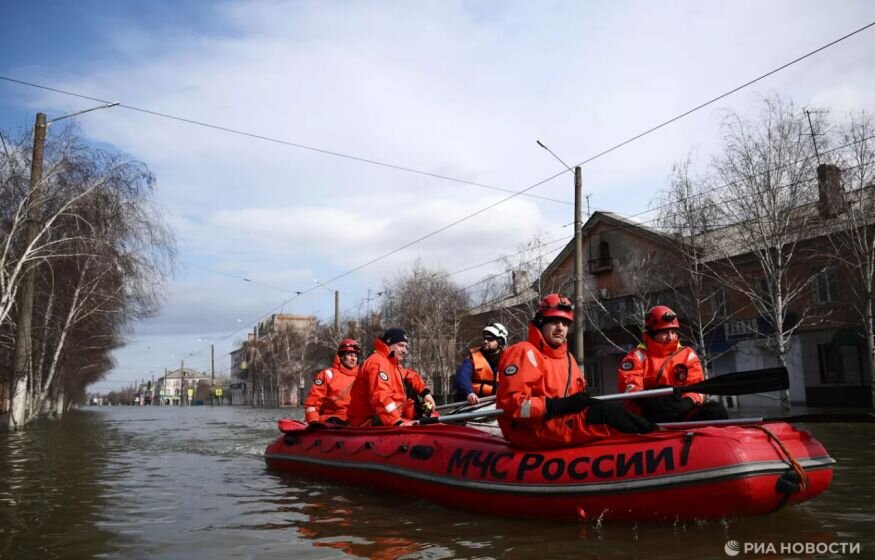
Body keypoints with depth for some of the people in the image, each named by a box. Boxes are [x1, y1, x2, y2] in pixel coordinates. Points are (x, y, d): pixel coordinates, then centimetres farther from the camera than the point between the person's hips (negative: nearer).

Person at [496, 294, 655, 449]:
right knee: (605, 413, -19)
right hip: (530, 430, -9)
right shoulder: (523, 352, -11)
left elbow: (576, 398, 20)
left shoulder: (567, 357, 18)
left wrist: (584, 401, -6)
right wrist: (561, 404, -23)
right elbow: (511, 403, -21)